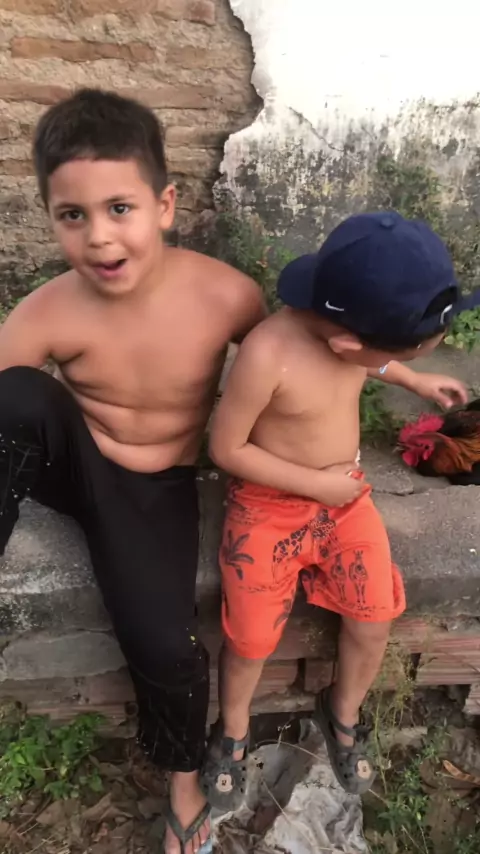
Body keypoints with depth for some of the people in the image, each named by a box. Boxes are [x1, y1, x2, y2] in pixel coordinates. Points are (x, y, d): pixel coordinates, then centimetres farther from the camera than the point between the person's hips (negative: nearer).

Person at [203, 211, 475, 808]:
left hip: (345, 494, 5)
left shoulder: (346, 323, -13)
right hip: (269, 505, -5)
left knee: (374, 620, 2)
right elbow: (226, 448, -21)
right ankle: (232, 731, 37)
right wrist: (316, 484, -17)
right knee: (252, 640, 1)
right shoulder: (268, 354, -33)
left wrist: (416, 381, 9)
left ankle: (343, 716, 35)